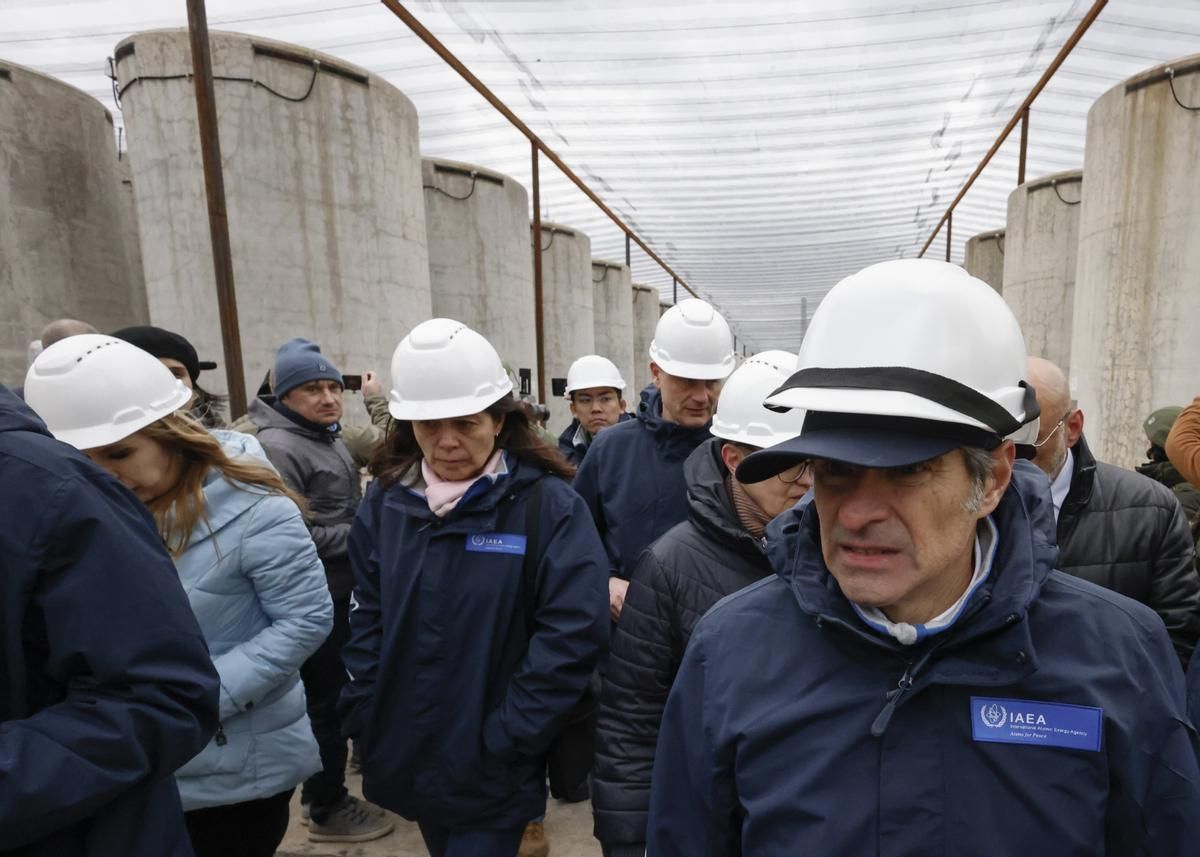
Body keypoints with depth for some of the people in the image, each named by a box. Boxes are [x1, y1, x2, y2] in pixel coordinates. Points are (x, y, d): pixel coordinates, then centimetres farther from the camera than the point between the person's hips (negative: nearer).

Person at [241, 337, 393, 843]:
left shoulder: (328, 438, 11)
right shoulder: (278, 448, -18)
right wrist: (358, 535, -20)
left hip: (338, 590, 9)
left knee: (331, 695, 20)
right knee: (324, 700, 5)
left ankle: (320, 793, 37)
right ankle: (327, 810, 23)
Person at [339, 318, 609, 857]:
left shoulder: (548, 506, -16)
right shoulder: (386, 502, -2)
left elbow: (573, 635, -18)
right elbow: (366, 619, 4)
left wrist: (505, 741, -16)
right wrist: (365, 721, -2)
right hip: (409, 757, 5)